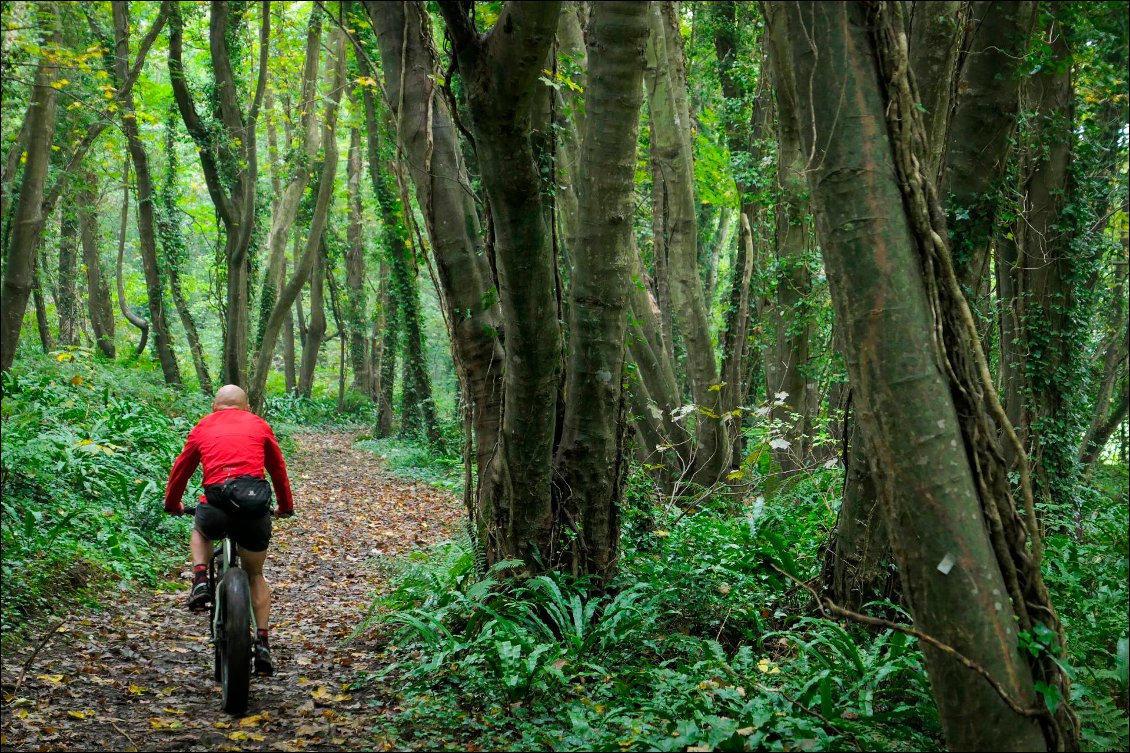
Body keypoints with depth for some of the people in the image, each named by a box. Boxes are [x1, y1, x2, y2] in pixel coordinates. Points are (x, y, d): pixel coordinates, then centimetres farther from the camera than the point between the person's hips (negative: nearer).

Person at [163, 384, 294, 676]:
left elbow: (181, 469, 30)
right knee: (255, 575, 23)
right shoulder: (259, 425, 20)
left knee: (200, 532, 37)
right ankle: (263, 643, 12)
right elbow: (278, 468, 29)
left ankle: (200, 580, 12)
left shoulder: (203, 427, 21)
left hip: (216, 505, 0)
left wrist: (172, 504, 48)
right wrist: (285, 506, 44)